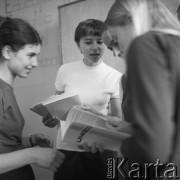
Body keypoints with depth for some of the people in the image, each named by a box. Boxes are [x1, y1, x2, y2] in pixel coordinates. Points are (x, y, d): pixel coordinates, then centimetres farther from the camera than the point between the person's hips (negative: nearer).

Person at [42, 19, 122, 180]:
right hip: (67, 149, 1)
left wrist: (97, 115, -18)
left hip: (98, 150, -1)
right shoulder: (65, 71, -2)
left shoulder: (115, 77, -6)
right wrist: (51, 118, -11)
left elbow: (119, 120, 0)